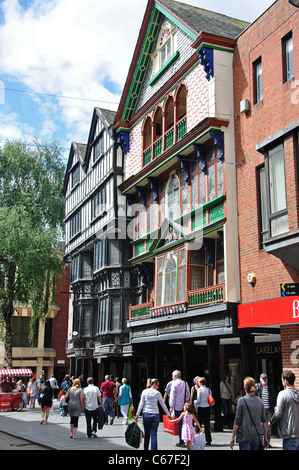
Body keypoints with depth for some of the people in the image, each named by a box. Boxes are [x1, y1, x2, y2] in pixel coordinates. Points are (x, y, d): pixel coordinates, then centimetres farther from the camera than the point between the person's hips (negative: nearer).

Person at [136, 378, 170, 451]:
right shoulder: (157, 393, -2)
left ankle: (146, 448, 20)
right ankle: (154, 448, -8)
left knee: (147, 434, 13)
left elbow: (141, 404, 0)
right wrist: (168, 414, 15)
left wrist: (137, 415, 3)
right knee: (153, 434, -1)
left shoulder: (144, 392, 2)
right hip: (155, 415, -2)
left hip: (146, 414, 2)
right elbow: (163, 405, 5)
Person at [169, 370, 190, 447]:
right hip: (184, 406, 6)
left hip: (177, 406, -6)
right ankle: (184, 440, 14)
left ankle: (181, 442, -4)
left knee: (179, 424, -4)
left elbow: (172, 395, -10)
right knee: (184, 423, 11)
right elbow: (188, 395, 18)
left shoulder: (175, 383, -6)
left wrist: (171, 406, -9)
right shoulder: (185, 383, 13)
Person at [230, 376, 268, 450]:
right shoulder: (259, 400, 3)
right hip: (258, 436, 4)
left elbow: (237, 421, -8)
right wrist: (265, 437, 16)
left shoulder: (242, 400, -9)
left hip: (245, 437, -4)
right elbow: (264, 421, 7)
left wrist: (232, 438, -2)